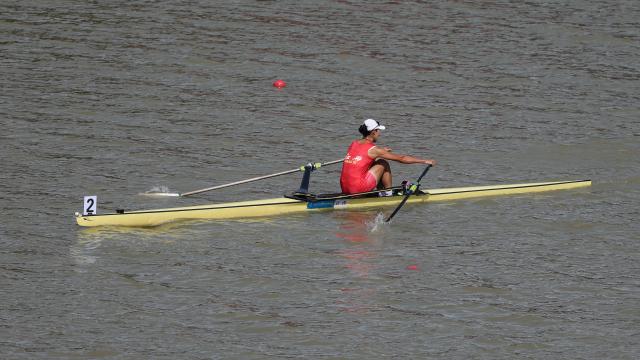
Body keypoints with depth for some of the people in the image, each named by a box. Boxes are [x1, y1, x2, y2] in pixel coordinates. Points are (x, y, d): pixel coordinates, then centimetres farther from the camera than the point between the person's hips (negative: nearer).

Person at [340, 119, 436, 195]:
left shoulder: (353, 144, 12)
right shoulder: (373, 149, -7)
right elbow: (401, 158, -3)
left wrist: (381, 151, 42)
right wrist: (424, 161, 3)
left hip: (345, 189, 7)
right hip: (359, 188, -7)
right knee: (383, 164, 7)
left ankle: (380, 193, 28)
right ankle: (388, 193, 14)